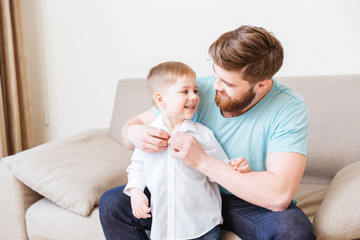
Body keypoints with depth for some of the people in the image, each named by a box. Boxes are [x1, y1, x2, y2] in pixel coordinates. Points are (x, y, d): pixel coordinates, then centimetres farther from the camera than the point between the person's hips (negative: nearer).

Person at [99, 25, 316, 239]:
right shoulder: (199, 90, -12)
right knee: (113, 202, -12)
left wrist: (202, 161, -32)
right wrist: (133, 133, -27)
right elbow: (135, 123, 0)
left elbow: (278, 195, -32)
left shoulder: (290, 109, -21)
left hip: (255, 204, -2)